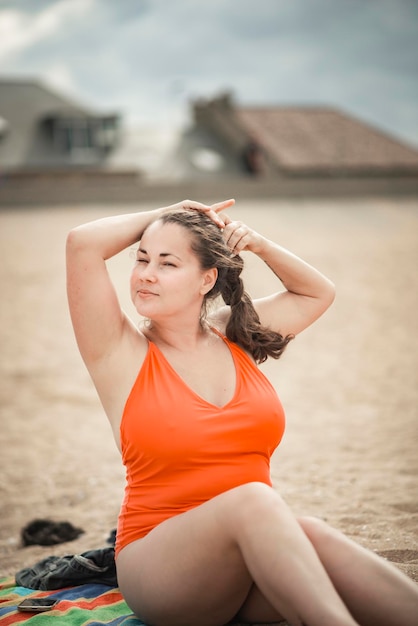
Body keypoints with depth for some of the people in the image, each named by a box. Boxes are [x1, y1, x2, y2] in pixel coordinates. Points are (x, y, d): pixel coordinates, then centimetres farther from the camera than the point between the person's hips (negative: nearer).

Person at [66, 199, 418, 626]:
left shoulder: (233, 335, 13)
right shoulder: (122, 353, -1)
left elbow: (317, 292, 28)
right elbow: (82, 243, -13)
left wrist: (261, 246, 12)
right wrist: (168, 215, 2)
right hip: (160, 568, -4)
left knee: (314, 540, -31)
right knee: (251, 499, -36)